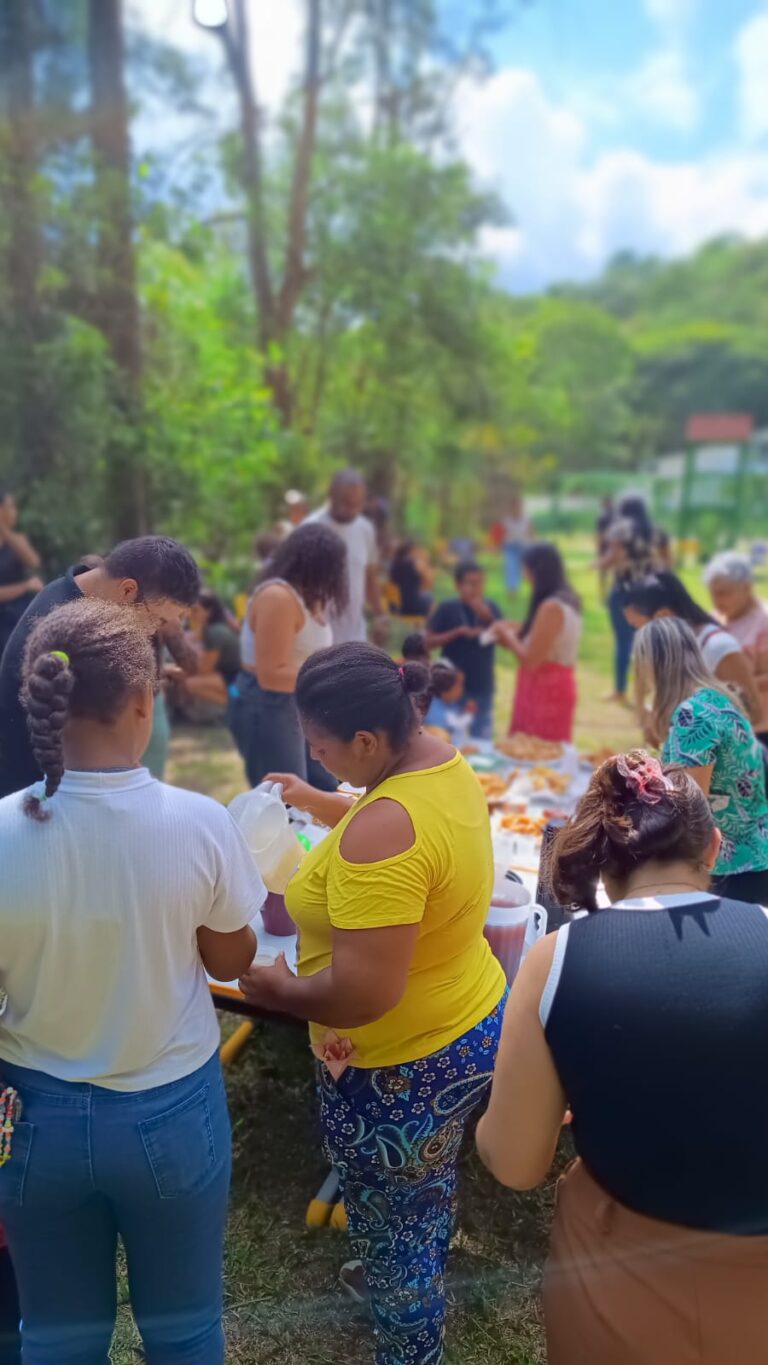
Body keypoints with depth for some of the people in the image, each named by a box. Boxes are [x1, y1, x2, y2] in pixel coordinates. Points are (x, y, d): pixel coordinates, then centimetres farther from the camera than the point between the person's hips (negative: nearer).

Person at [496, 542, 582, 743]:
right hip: (555, 686, 9)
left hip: (545, 690, -9)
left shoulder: (551, 607, -19)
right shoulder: (567, 601, 10)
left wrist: (508, 635, -4)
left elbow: (531, 660, -18)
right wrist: (517, 633, 11)